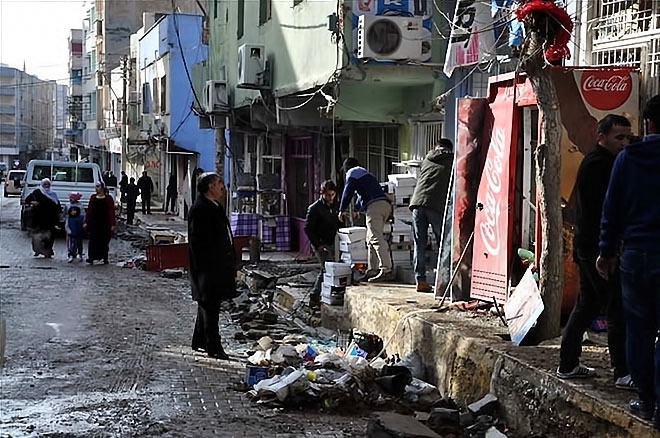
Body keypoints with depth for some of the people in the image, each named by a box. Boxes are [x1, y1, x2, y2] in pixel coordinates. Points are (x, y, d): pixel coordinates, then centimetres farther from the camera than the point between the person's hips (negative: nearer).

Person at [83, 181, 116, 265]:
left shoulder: (108, 198, -2)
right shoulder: (93, 197, 9)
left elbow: (111, 212, -6)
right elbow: (89, 210, 9)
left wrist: (112, 224, -12)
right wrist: (86, 222, 4)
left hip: (105, 223, -2)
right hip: (94, 223, 3)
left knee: (104, 241, 6)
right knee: (93, 241, -4)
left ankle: (104, 258, 17)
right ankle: (91, 258, -4)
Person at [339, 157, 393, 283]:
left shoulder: (352, 173, 11)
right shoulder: (366, 173, 37)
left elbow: (348, 192, 4)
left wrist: (342, 210, 15)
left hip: (374, 206, -9)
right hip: (386, 204, 9)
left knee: (376, 239, -18)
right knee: (371, 239, 17)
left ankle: (386, 270, -30)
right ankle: (372, 270, 15)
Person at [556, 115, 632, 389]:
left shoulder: (594, 162, 18)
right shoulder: (600, 164, -14)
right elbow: (605, 210, -21)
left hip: (587, 247, 11)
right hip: (598, 248, -11)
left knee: (587, 306, 15)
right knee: (618, 308, -8)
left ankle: (568, 365, 21)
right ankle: (624, 373, -6)